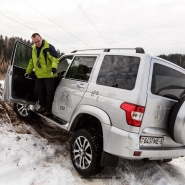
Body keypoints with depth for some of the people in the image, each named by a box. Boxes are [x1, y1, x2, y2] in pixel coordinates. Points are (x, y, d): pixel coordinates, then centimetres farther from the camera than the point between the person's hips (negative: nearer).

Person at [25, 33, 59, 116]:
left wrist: (54, 66, -40)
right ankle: (43, 107, 28)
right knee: (38, 91, 13)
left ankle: (48, 109, 13)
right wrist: (28, 71, 22)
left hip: (49, 75, -7)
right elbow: (32, 61, 20)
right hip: (39, 76, 7)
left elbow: (55, 58, -22)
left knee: (49, 93, 0)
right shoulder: (34, 49, 9)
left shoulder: (49, 47, -14)